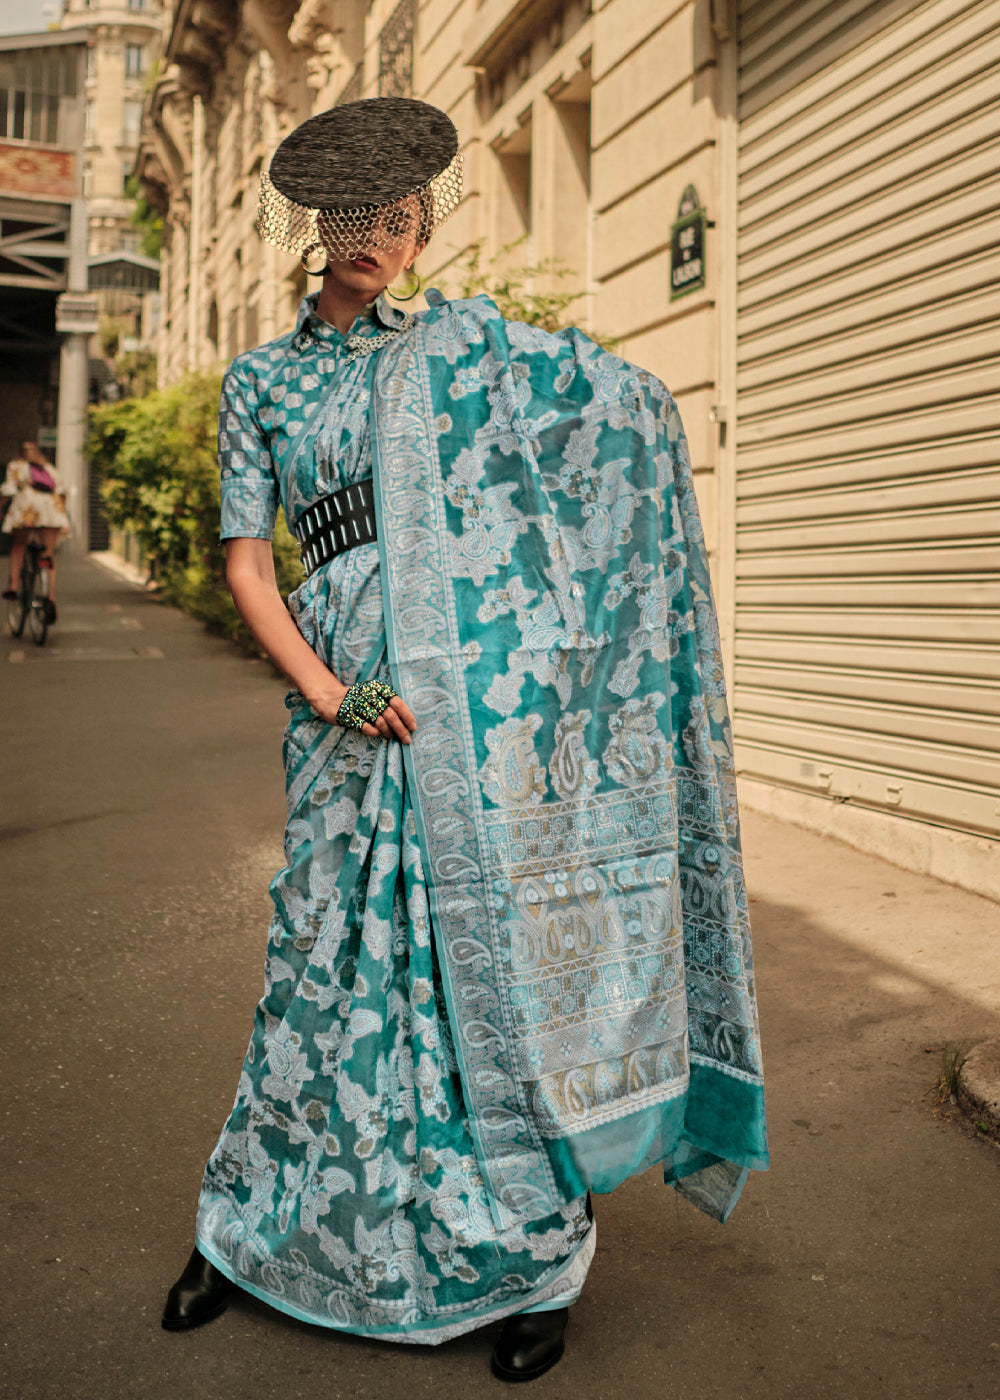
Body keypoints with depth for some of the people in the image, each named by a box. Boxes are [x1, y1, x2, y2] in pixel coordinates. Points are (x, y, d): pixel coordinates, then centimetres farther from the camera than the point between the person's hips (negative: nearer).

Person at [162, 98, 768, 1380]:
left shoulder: (465, 341, 11)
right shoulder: (258, 381, 12)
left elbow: (638, 399, 14)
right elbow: (246, 563, 3)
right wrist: (327, 692, -9)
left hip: (486, 683, -1)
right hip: (348, 688, 1)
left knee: (501, 938, -2)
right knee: (336, 948, 5)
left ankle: (533, 1258, 13)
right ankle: (253, 1230, 26)